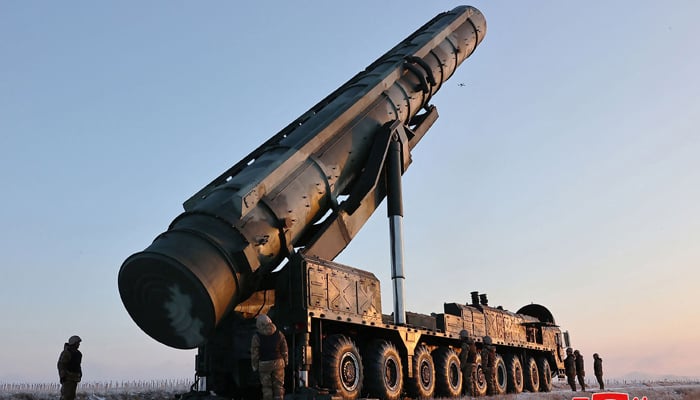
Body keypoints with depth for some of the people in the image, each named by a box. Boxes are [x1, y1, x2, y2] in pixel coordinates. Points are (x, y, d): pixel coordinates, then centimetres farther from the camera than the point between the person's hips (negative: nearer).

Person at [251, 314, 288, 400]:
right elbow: (284, 349, 2)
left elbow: (254, 353, -9)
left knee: (266, 386, 10)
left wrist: (255, 366, 3)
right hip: (278, 362, 2)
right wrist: (285, 361, 14)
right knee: (279, 385, 12)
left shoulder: (257, 337, -12)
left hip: (264, 364, -2)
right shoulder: (278, 333, -4)